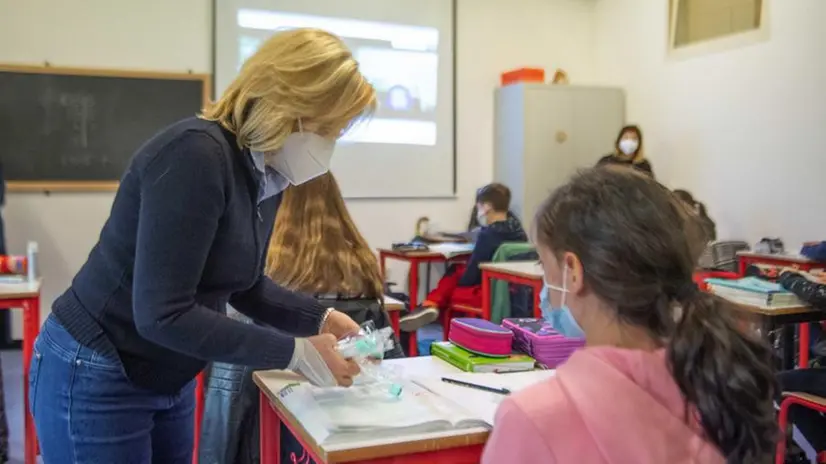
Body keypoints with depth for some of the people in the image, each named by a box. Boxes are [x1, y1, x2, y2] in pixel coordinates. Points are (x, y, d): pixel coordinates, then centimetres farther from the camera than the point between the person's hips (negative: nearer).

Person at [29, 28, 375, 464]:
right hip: (96, 381, -8)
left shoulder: (270, 175, -1)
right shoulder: (196, 154, -26)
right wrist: (296, 353, -26)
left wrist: (320, 318, -4)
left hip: (168, 380, 8)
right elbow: (162, 314, -29)